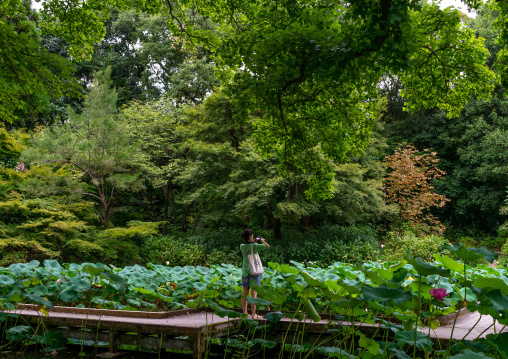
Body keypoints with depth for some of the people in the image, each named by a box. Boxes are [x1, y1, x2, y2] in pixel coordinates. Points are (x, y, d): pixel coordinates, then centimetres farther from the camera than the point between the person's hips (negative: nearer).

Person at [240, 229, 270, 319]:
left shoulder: (242, 246, -2)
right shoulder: (255, 246, -13)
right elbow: (268, 246, 1)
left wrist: (253, 242, 25)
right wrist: (262, 241, 17)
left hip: (245, 272, 4)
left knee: (245, 293, 9)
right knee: (254, 294, -1)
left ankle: (244, 313, 15)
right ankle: (253, 314, 0)